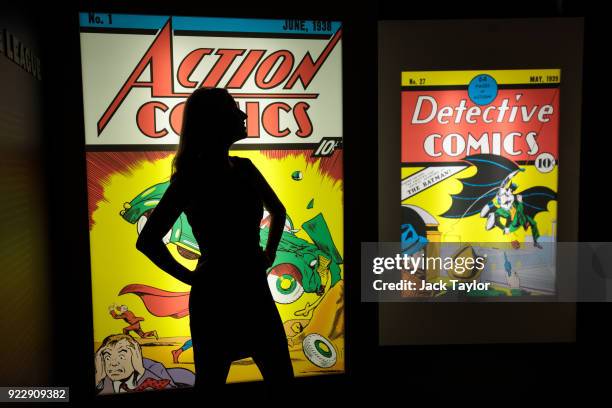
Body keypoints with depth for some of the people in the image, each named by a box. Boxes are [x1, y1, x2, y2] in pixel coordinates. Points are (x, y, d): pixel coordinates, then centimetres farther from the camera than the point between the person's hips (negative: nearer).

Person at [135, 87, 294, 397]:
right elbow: (148, 241, -15)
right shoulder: (191, 177, -12)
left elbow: (278, 211, 20)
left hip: (256, 290, 6)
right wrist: (189, 277, -8)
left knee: (282, 379, 15)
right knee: (210, 383, 14)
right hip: (214, 296, -5)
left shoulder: (244, 168, 4)